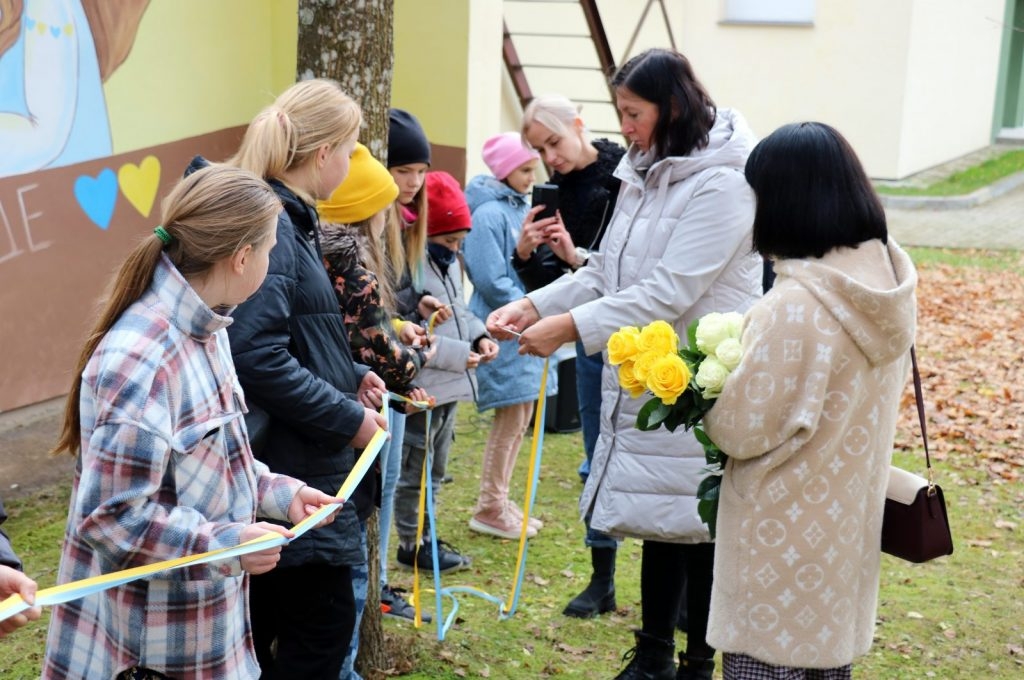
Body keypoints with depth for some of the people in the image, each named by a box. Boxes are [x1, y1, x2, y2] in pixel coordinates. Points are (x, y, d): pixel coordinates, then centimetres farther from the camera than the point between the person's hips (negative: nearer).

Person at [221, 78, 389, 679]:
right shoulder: (270, 228, -19)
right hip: (290, 468, -10)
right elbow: (258, 359, -27)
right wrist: (349, 417, -18)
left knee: (267, 622, 17)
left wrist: (350, 376, 9)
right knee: (325, 618, -1)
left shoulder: (293, 222, 13)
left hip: (299, 463, 10)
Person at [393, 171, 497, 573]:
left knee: (435, 468, 19)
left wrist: (479, 335, 2)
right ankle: (412, 544, 17)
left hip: (450, 386, 10)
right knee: (414, 470, 4)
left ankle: (425, 537, 32)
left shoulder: (449, 263, 10)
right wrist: (457, 355, -23)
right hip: (421, 388, -10)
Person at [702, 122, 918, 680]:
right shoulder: (885, 283, -1)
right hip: (844, 520, 8)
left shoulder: (795, 307, -27)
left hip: (787, 534, -8)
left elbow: (744, 429, -20)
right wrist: (743, 364, 13)